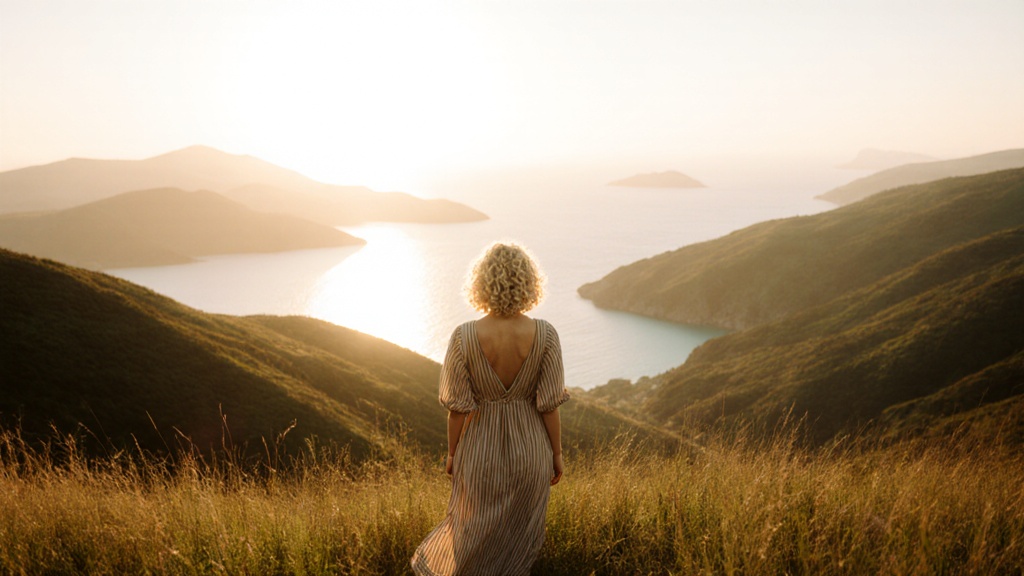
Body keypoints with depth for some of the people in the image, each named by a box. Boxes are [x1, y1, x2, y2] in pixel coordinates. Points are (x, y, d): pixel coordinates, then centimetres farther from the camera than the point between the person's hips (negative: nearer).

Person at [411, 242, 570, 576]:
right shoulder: (545, 335, -20)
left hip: (481, 452, -1)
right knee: (518, 530, 25)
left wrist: (452, 454, 4)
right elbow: (549, 403, -13)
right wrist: (557, 454, 2)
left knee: (476, 525, 26)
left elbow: (458, 406, -13)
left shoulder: (464, 337, -23)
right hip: (530, 450, 1)